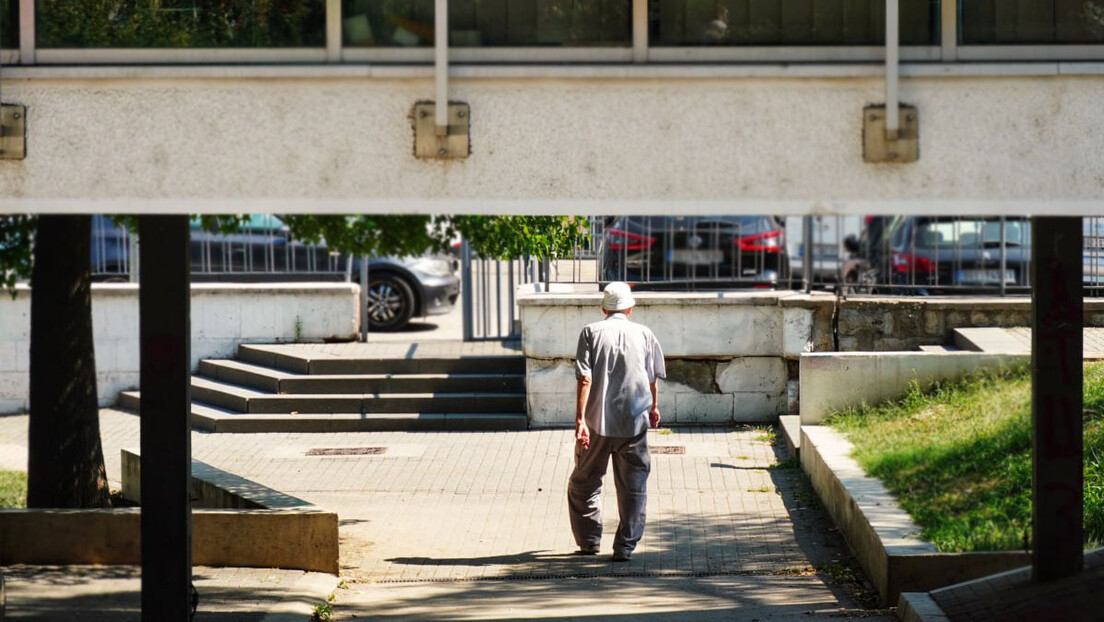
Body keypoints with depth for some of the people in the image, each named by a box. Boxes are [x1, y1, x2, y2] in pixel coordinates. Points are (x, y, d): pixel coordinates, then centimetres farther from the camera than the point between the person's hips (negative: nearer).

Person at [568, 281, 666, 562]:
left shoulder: (591, 332, 0)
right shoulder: (644, 334, 6)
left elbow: (584, 378, -9)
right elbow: (653, 378, 12)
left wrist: (580, 419, -12)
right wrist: (654, 408, 30)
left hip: (597, 421, -1)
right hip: (634, 423, 1)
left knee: (584, 482, 16)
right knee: (633, 486, 9)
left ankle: (589, 540, 20)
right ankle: (625, 546, 7)